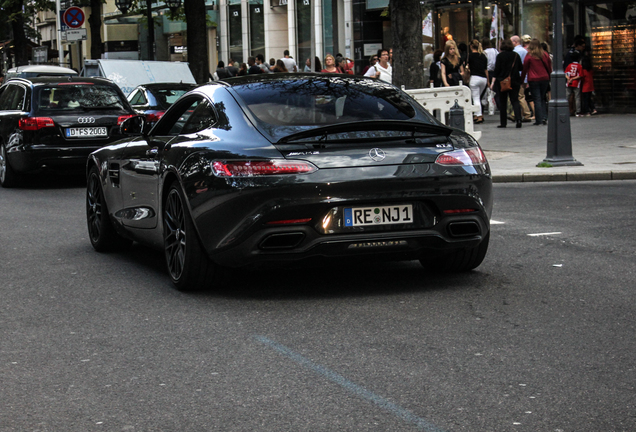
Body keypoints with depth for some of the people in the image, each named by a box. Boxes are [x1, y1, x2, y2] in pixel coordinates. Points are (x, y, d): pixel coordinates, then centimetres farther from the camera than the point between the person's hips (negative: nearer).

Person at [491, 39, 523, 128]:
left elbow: (496, 70, -9)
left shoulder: (500, 56, -7)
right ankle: (518, 119, -18)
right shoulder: (516, 55, 2)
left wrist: (493, 82, -6)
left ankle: (503, 122, 8)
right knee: (515, 100, 2)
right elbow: (521, 68, 10)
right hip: (514, 82, 2)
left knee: (502, 102, 6)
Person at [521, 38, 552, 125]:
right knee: (542, 99, 14)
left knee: (537, 100, -1)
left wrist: (521, 80, 9)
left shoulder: (529, 56, -7)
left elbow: (524, 69, -1)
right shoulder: (545, 55, 4)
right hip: (544, 79, 4)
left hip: (533, 80, -4)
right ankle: (545, 117, 2)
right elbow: (549, 68, 11)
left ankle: (539, 120, -3)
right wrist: (549, 79, 22)